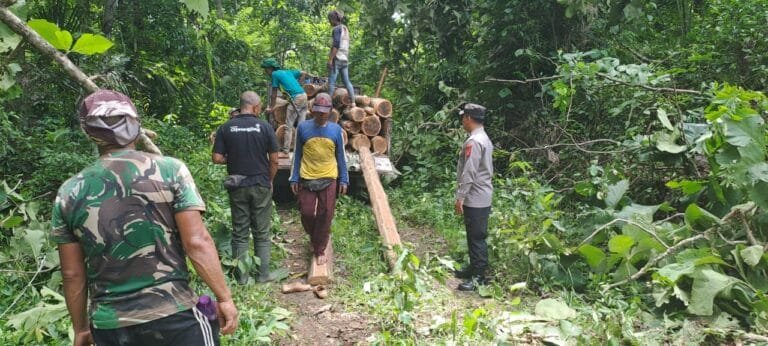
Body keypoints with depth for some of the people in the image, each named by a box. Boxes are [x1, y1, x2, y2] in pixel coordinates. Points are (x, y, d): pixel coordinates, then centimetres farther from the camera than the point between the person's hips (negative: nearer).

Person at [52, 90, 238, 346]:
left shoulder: (69, 192, 0)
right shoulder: (169, 170, -9)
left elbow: (72, 274, 5)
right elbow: (197, 243, -15)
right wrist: (224, 298, -6)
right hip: (173, 317, -3)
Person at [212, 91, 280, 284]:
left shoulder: (225, 128, -2)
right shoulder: (264, 127, -6)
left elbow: (217, 158, -5)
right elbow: (274, 160, -5)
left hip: (237, 186, 1)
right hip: (261, 185, -1)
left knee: (239, 232, 9)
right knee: (261, 232, 9)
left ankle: (241, 276, 14)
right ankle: (263, 274, 14)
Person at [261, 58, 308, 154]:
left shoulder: (275, 74, 2)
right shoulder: (287, 71, 21)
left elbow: (274, 94, 3)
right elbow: (304, 73, 25)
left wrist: (271, 108, 11)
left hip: (296, 98, -8)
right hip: (304, 95, 8)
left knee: (288, 126, -1)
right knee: (301, 125, 11)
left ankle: (285, 149, 1)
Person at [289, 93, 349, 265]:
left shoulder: (336, 129, -1)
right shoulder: (303, 127, -3)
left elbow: (340, 156, 6)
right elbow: (297, 155, 3)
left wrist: (344, 179, 4)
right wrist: (294, 178, 0)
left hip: (328, 180, 0)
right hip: (307, 179, 0)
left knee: (325, 216, 2)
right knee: (307, 213, 3)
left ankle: (320, 250, 16)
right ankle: (315, 238, 33)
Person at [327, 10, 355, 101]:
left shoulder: (337, 28, -7)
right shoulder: (345, 28, 19)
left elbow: (336, 45, -17)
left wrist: (330, 59, -18)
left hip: (337, 58, -9)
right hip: (345, 59, 9)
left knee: (331, 81, -8)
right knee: (347, 81, 10)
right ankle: (353, 101, 9)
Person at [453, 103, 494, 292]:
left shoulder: (473, 141, -18)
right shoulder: (484, 139, 15)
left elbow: (469, 173, -22)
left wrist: (460, 197, -17)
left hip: (475, 198, -10)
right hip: (481, 196, 10)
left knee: (477, 237, -5)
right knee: (475, 236, 17)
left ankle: (479, 277, 1)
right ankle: (474, 268, 28)